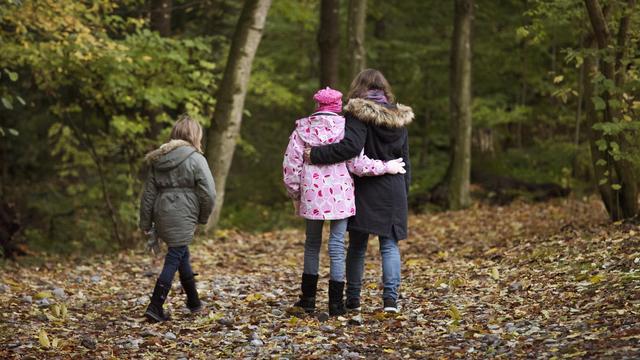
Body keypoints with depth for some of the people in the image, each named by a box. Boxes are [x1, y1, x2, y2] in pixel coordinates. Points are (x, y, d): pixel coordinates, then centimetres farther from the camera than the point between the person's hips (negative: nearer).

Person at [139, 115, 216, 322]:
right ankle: (155, 307, -6)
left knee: (183, 256, 20)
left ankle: (194, 302, 32)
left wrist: (145, 223, 17)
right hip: (182, 217, -7)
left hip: (162, 216, 7)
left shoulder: (158, 159, 11)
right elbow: (209, 193, -10)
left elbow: (148, 194, 12)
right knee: (174, 260, -2)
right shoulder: (195, 159, -7)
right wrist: (203, 218, 6)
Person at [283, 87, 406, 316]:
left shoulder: (303, 128, 3)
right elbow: (356, 163, -6)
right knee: (337, 245, 3)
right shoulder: (344, 127, -3)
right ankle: (336, 303, 3)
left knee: (312, 244, 16)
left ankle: (308, 298, 20)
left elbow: (291, 164, 3)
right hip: (339, 195, -2)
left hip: (312, 194, 2)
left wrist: (295, 194, 15)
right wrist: (385, 167, 6)